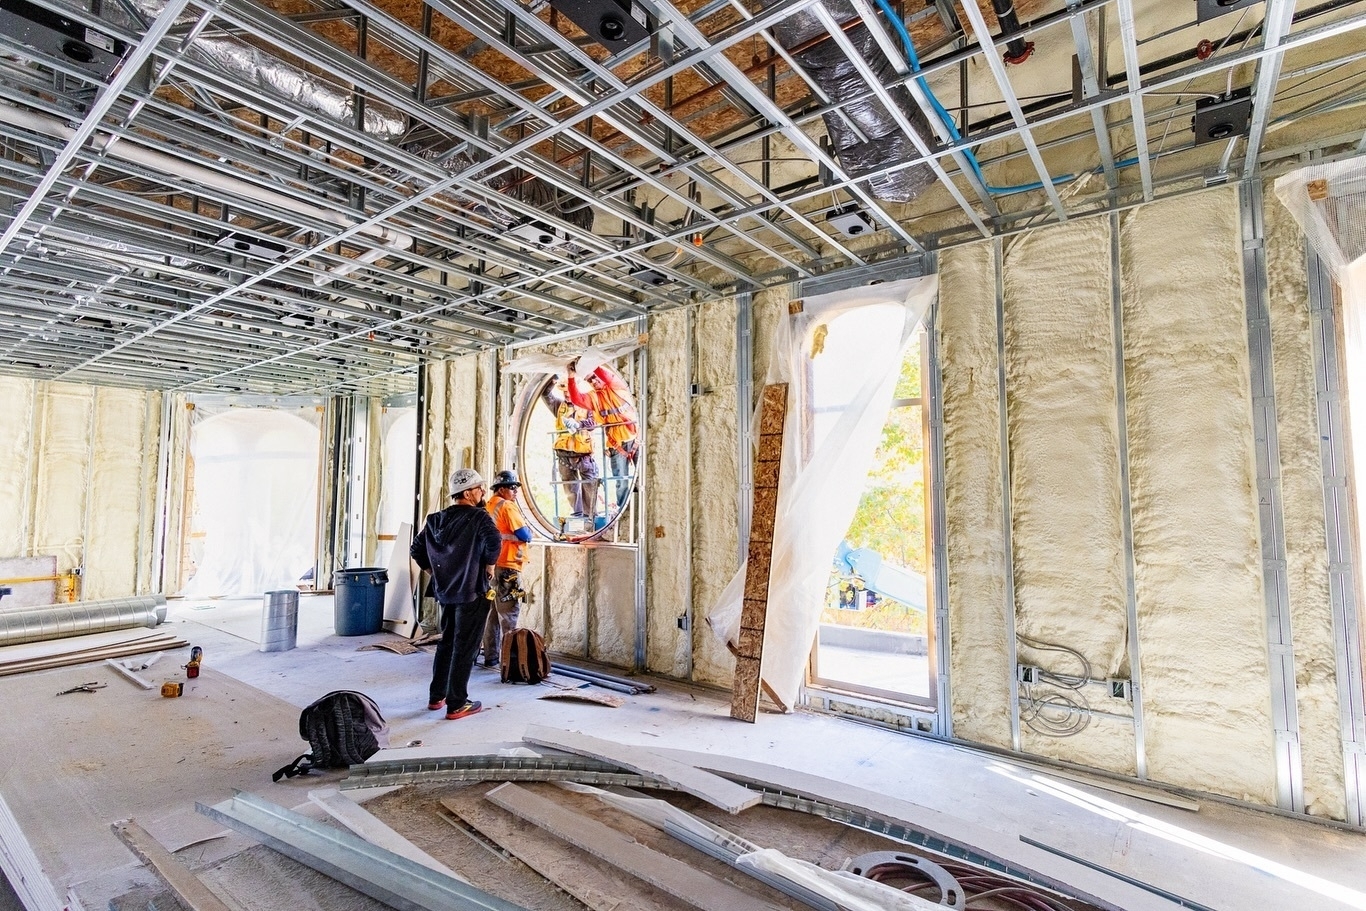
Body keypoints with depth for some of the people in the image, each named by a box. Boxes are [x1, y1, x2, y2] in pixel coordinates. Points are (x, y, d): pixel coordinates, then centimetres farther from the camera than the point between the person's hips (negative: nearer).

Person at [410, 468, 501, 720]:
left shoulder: (436, 519, 8)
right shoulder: (478, 516, -14)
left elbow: (416, 549, 13)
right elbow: (494, 541, -30)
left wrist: (433, 570, 17)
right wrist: (489, 565, -14)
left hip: (445, 591, 7)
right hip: (472, 592, -7)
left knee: (446, 643, 21)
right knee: (464, 648, 3)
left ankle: (436, 697, 31)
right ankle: (457, 704, 10)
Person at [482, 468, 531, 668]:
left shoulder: (489, 507, 14)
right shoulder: (508, 506, -12)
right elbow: (525, 535, -15)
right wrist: (527, 530, 6)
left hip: (491, 565, 8)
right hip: (507, 567, -8)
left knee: (493, 612, 14)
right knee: (509, 614, -3)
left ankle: (491, 656, 21)